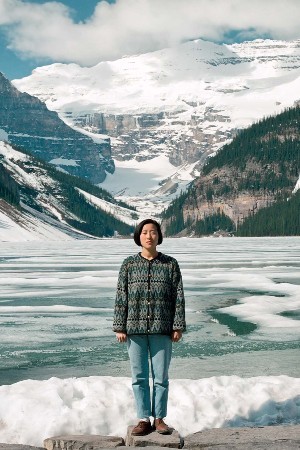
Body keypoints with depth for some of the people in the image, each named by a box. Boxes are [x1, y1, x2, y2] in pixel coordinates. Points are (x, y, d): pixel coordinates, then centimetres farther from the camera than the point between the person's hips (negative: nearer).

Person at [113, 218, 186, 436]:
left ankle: (159, 418, 18)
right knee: (139, 377, 5)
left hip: (161, 330, -1)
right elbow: (121, 298, 3)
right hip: (135, 329, 1)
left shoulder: (170, 264, 2)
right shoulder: (129, 264, 3)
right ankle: (144, 419, 15)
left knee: (161, 376, 5)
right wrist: (120, 327, -1)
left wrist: (178, 327, -3)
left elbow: (178, 297, 1)